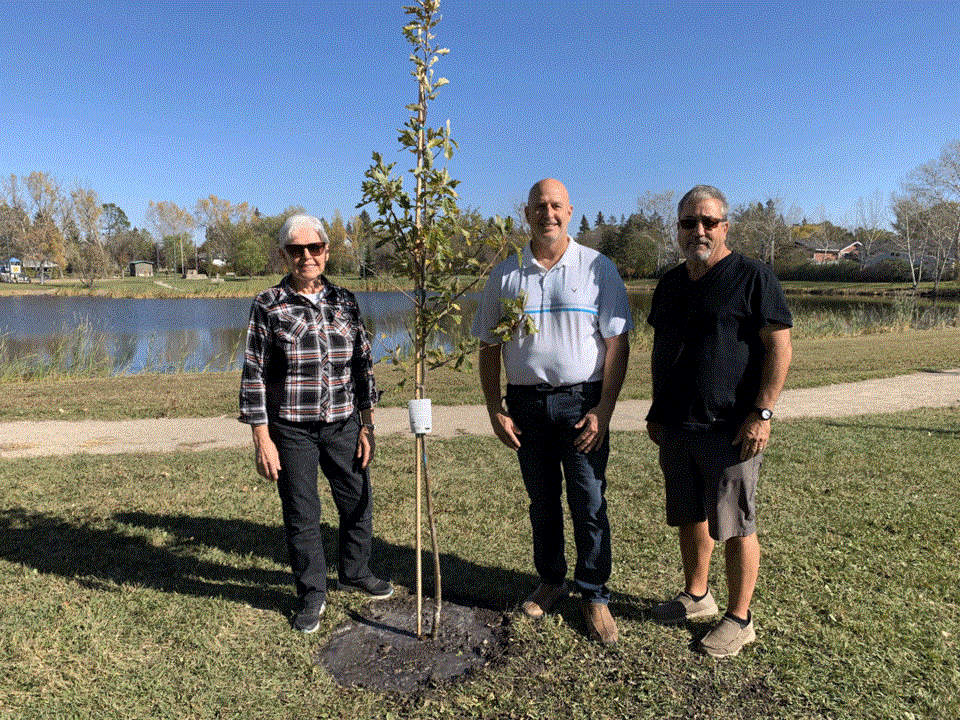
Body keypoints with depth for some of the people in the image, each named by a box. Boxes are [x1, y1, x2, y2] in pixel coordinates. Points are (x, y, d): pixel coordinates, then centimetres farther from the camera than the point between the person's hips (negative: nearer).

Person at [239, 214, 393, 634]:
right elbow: (253, 375, -5)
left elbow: (363, 364, 8)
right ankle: (312, 595, 27)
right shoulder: (268, 306, -5)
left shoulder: (345, 302, 5)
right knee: (301, 515, 7)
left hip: (343, 425, 3)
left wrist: (367, 425, 5)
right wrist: (262, 439, -8)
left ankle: (355, 574, 39)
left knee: (358, 504, 13)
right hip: (292, 430, -3)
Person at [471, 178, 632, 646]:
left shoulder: (598, 268, -1)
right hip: (527, 403, 3)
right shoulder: (505, 275, 6)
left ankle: (594, 595, 20)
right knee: (542, 501, 14)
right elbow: (488, 347, 9)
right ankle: (550, 580, 33)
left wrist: (603, 411, -11)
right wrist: (495, 411, 2)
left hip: (582, 401, -2)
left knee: (590, 505, 2)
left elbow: (617, 343, -4)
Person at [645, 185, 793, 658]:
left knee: (734, 526, 4)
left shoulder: (752, 277, -7)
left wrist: (761, 413, -17)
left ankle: (739, 619, 19)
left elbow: (780, 347, -11)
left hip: (730, 429, -6)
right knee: (690, 516, 17)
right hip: (676, 427, 6)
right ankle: (695, 595, 35)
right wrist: (657, 410, 16)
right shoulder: (670, 284, 13)